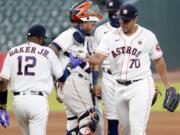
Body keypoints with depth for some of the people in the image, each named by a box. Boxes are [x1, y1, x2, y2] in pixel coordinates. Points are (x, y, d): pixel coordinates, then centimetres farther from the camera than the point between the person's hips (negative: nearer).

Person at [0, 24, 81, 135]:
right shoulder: (47, 52, 2)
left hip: (17, 100, 4)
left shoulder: (12, 53, 9)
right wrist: (71, 65, 28)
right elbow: (62, 77, 9)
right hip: (38, 101, -4)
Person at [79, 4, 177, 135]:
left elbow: (159, 61, 4)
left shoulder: (148, 36, -3)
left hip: (141, 86, -4)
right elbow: (98, 58, -7)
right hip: (120, 88, 4)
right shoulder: (111, 36, 3)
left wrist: (168, 87, 3)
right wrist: (85, 57, -30)